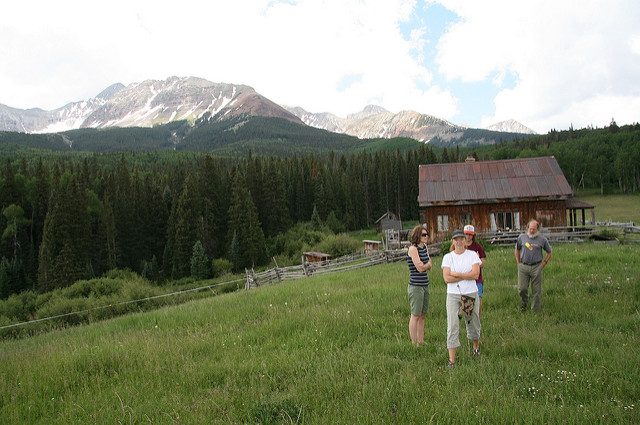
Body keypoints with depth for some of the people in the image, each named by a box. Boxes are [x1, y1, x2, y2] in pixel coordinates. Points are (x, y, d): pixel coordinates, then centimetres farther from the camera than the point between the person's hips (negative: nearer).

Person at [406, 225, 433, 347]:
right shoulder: (413, 249, -13)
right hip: (416, 286, -8)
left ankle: (421, 342, 19)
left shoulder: (424, 247, 11)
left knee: (422, 315, 11)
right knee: (415, 315, -2)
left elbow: (429, 266, 12)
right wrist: (428, 263, 0)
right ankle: (414, 344, 4)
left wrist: (425, 265, -8)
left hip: (425, 285, 8)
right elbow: (420, 268, -18)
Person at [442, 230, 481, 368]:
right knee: (452, 326, -7)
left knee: (473, 322, 16)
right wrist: (466, 276, -12)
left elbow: (475, 274, -13)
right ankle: (452, 360, -5)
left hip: (471, 293, 1)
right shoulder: (448, 257, -1)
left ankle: (476, 346, 45)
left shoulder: (472, 255, 0)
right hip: (453, 295, -1)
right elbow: (446, 278, -11)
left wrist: (456, 274, -13)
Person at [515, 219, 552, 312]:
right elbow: (517, 250, 18)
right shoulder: (521, 237, 4)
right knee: (522, 288, 0)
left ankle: (536, 310, 15)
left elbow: (549, 253, 11)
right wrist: (518, 263, 11)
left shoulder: (542, 239, 1)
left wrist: (543, 264, 4)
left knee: (536, 290, 3)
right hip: (523, 266, 1)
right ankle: (524, 303, 29)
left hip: (536, 267, -1)